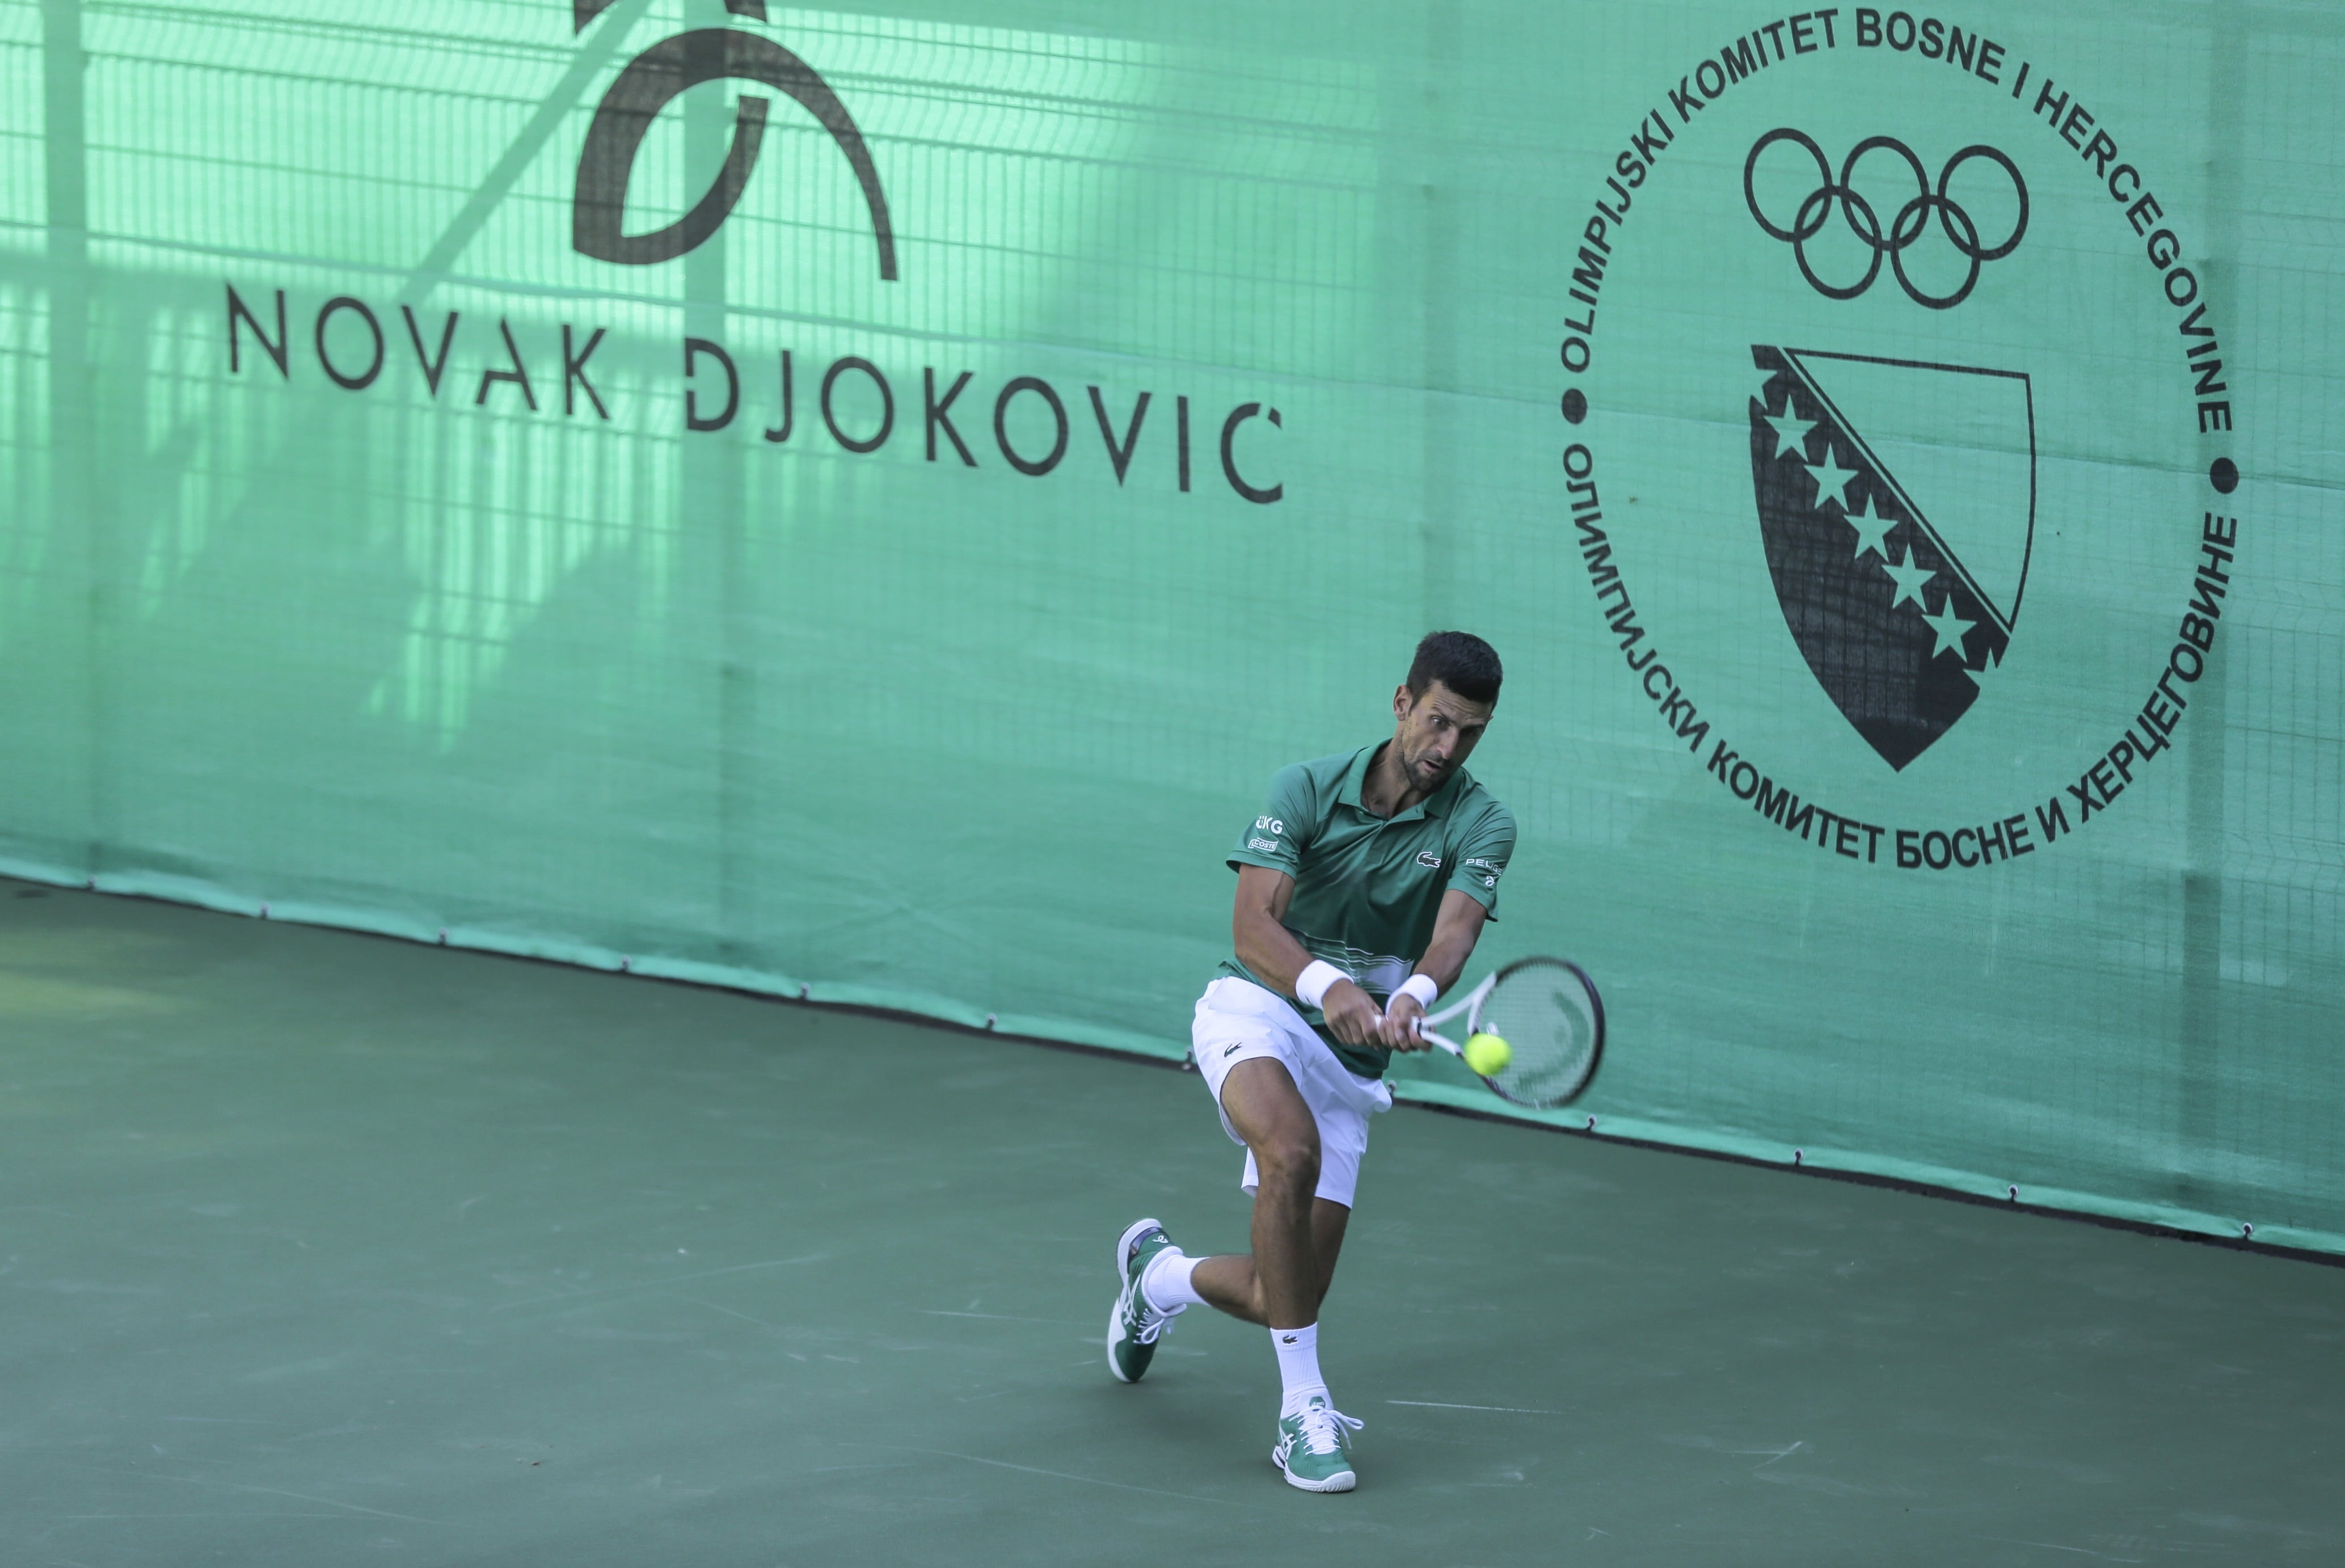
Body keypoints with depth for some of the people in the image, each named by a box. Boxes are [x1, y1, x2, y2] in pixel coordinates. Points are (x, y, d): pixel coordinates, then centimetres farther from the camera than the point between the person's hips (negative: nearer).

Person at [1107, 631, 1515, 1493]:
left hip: (1349, 1064, 3)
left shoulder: (1480, 824, -6)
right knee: (1293, 1152, -37)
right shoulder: (1307, 789, -8)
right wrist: (1326, 986, -41)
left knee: (1285, 1301, 1)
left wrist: (1415, 995, -48)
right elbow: (1253, 926, -20)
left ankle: (1160, 1273, 37)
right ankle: (1304, 1408, -28)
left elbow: (1455, 928, -25)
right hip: (1257, 1009, -3)